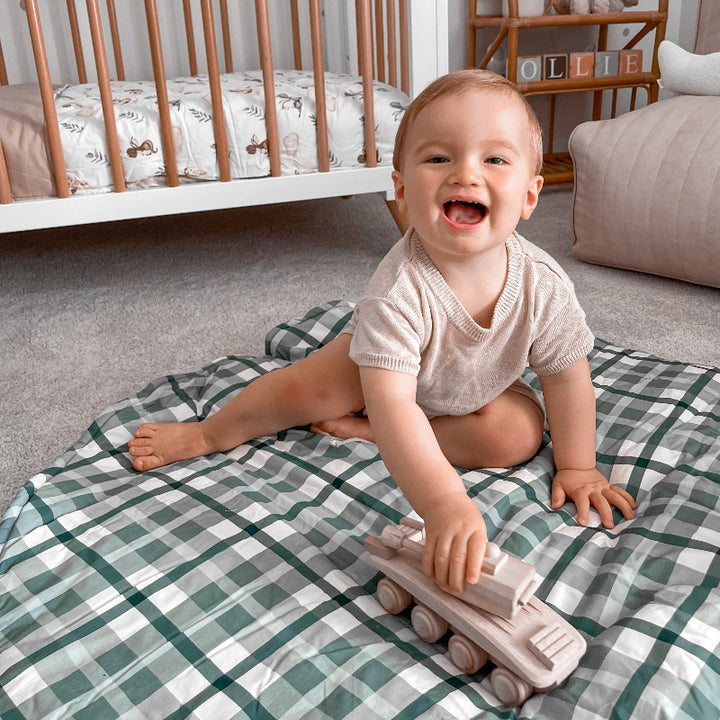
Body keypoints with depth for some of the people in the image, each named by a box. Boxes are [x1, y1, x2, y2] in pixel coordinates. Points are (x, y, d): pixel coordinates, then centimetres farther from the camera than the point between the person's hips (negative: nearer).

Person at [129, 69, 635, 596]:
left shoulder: (543, 284, -34)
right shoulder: (400, 289, -44)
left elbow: (567, 376, -16)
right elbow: (392, 403, -51)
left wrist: (577, 467, -10)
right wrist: (445, 502, -63)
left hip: (481, 387, 3)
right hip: (385, 366, -2)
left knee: (518, 436, -21)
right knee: (304, 387, -15)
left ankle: (360, 429, -14)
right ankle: (208, 434, 14)